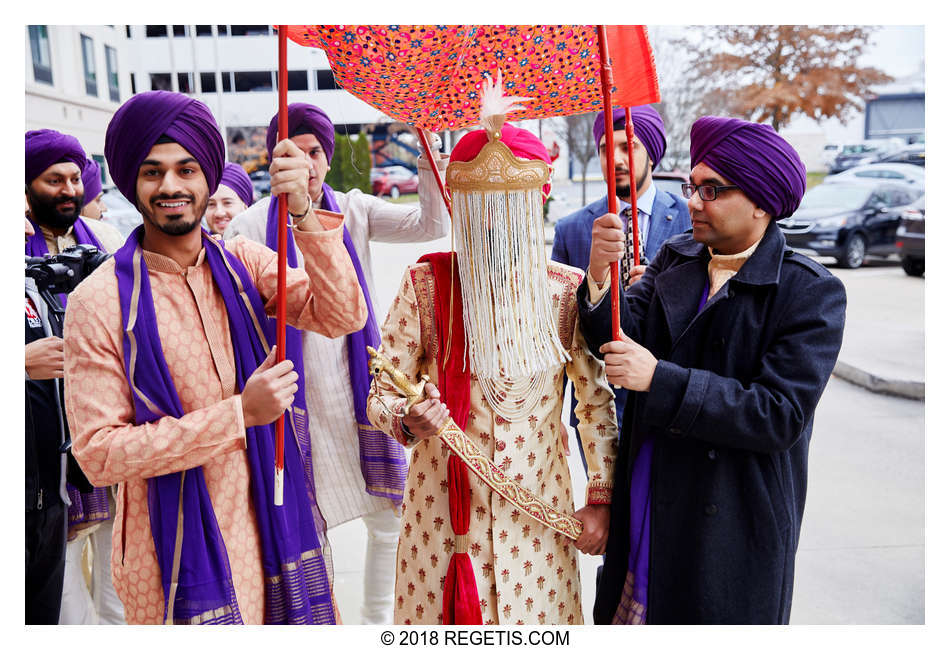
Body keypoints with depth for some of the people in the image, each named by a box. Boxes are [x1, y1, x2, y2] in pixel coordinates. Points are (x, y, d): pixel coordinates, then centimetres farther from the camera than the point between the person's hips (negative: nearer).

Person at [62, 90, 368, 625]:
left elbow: (343, 316, -14)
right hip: (178, 549, -3)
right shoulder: (100, 301, -12)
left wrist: (305, 215, -27)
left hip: (272, 524, 4)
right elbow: (98, 454, -15)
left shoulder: (244, 261, -1)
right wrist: (238, 414, -21)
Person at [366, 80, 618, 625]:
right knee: (444, 619, 12)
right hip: (443, 507, 0)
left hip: (537, 511, 1)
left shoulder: (567, 290, -5)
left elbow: (597, 400, 3)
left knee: (534, 616, 13)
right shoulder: (425, 283, -8)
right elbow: (381, 395, -3)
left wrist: (602, 497, 2)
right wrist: (407, 419, -25)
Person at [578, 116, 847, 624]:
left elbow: (781, 415, -21)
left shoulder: (812, 292, -13)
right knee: (629, 613, 18)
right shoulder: (675, 258, 3)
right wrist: (600, 272, -25)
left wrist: (660, 378, -27)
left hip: (730, 525, -4)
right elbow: (619, 338, -6)